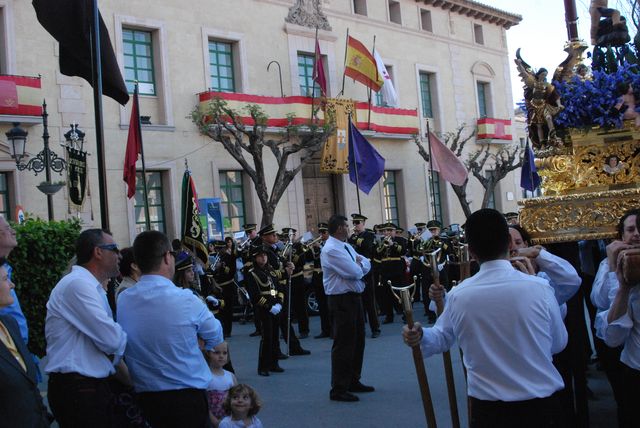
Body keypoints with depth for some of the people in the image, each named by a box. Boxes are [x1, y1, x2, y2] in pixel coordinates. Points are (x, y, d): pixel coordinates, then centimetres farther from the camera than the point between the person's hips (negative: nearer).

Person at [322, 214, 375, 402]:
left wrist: (359, 264, -10)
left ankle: (353, 381, 30)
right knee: (343, 344, -5)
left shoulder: (346, 247, 13)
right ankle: (338, 390, 3)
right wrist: (359, 265, -1)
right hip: (341, 300, -10)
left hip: (354, 297, 10)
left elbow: (366, 265, 10)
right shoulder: (331, 250, -18)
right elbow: (355, 272, -22)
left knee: (358, 341, 17)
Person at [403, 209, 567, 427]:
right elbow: (559, 343, 1)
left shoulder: (458, 295, -9)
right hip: (540, 405, 0)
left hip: (487, 408, 1)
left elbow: (442, 338, 5)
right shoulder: (539, 287, -15)